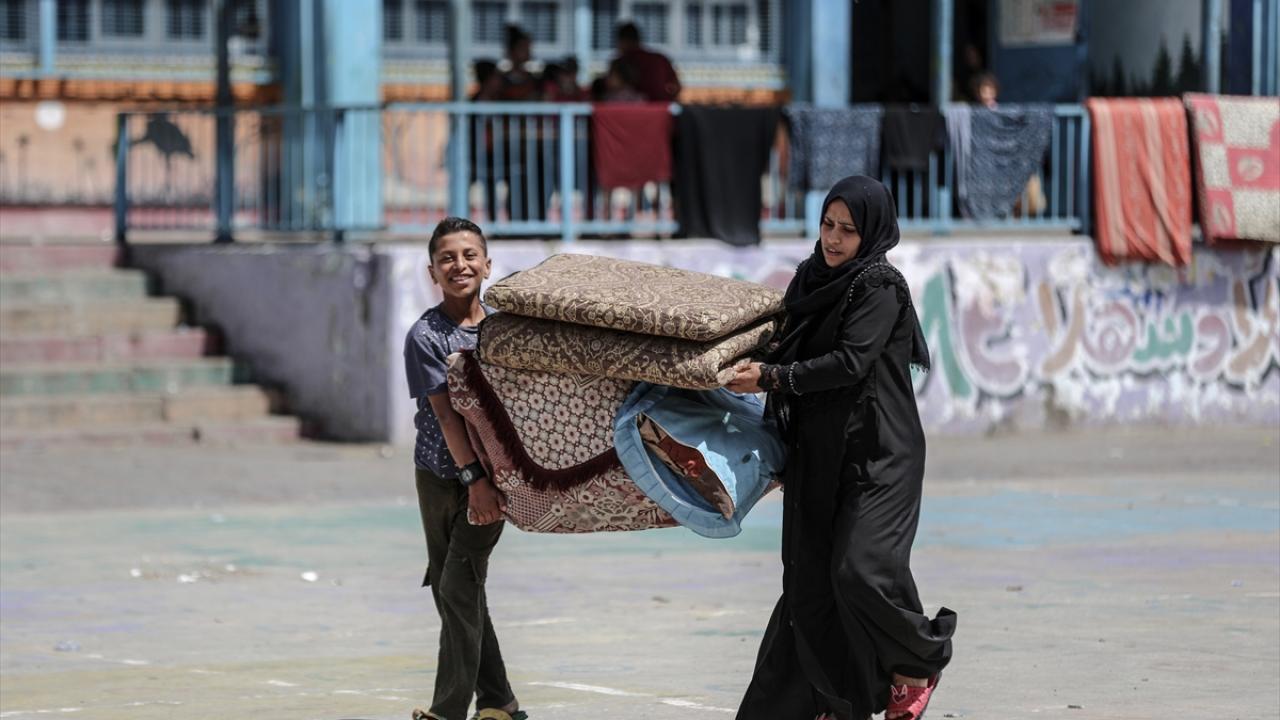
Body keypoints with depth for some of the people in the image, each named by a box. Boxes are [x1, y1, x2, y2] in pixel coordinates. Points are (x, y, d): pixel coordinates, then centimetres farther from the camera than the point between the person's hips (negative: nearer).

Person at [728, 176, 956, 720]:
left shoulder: (880, 286, -10)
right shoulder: (812, 281, 12)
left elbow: (849, 363, -20)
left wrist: (770, 378, -21)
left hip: (876, 455, -7)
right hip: (818, 455, 7)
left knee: (861, 570, -17)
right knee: (811, 579, 2)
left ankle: (919, 664, 8)